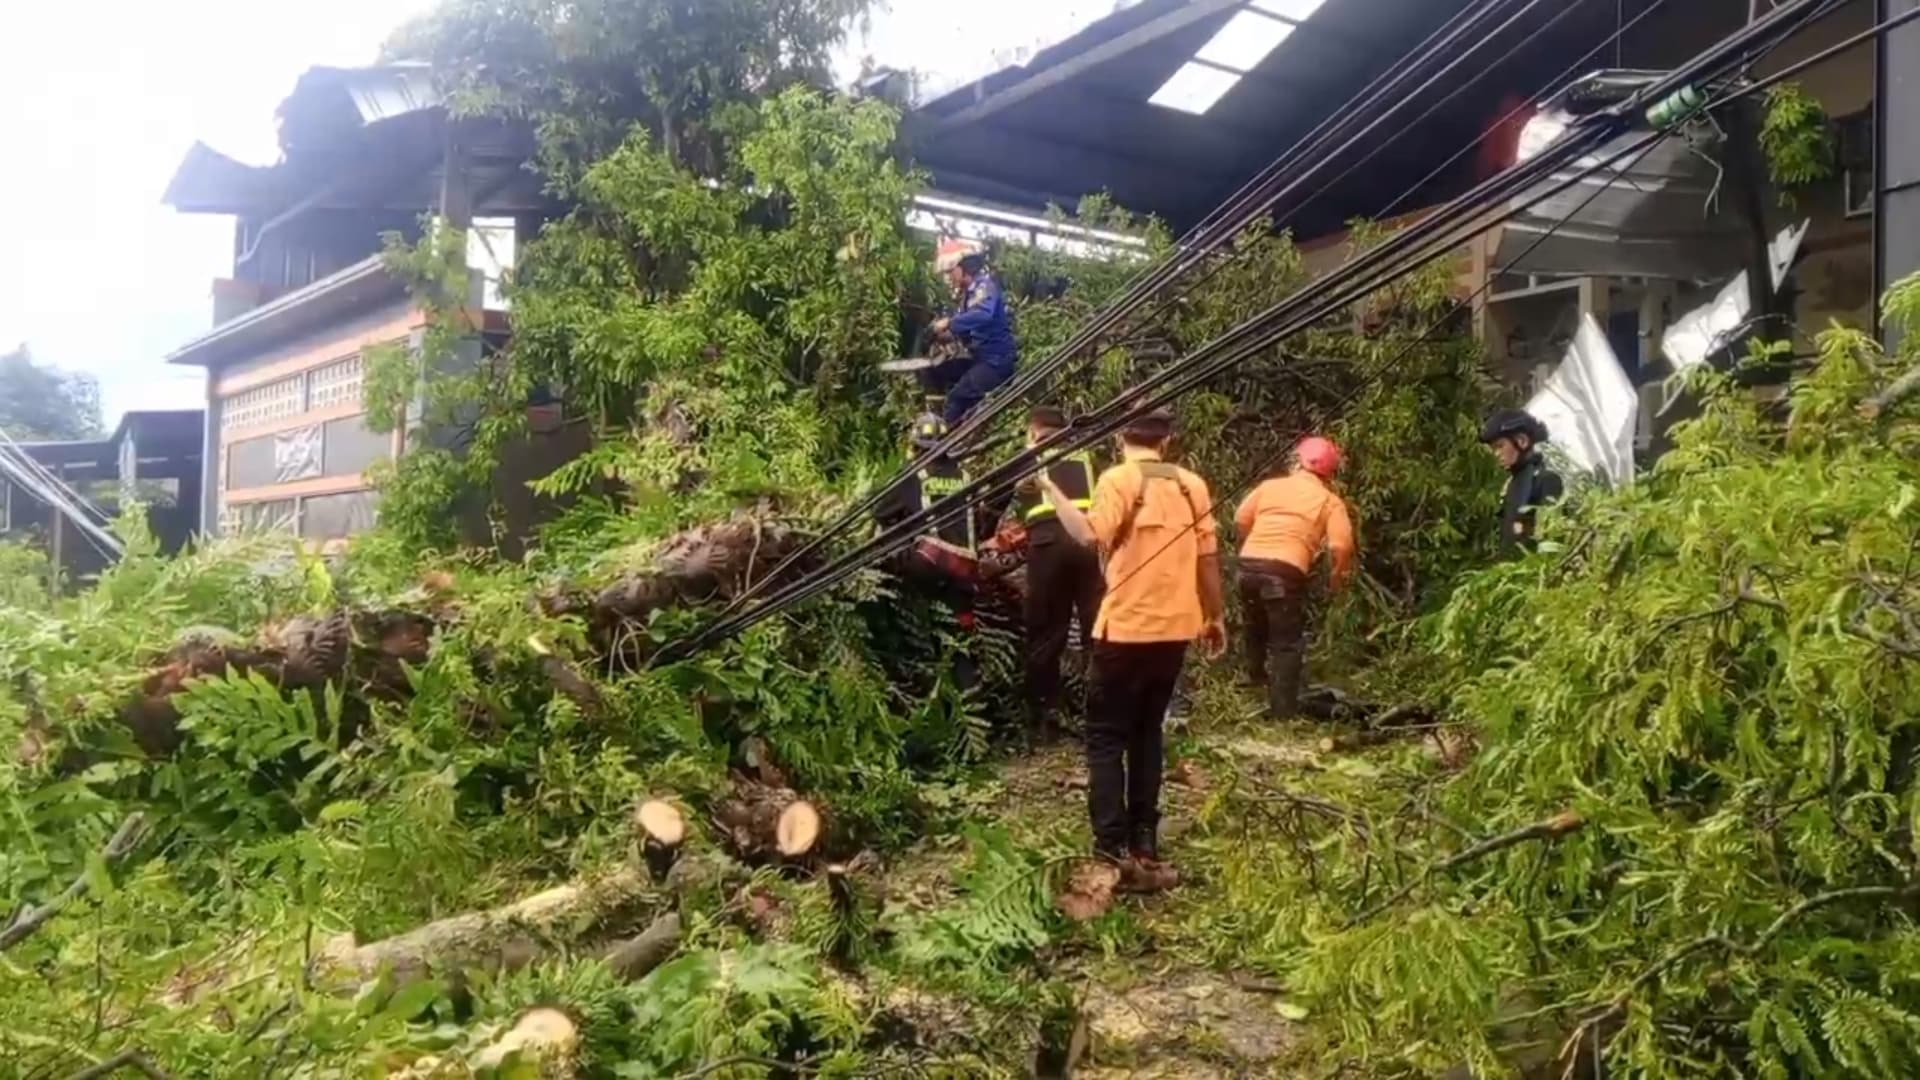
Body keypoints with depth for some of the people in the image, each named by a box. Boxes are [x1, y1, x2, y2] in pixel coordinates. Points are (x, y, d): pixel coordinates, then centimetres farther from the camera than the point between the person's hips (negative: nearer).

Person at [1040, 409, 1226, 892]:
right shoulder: (1192, 484, 6)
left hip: (1126, 628, -5)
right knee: (1148, 731, 17)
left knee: (1106, 736, 2)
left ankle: (1114, 852, -6)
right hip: (1175, 627, 5)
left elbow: (1089, 535, -24)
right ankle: (1144, 844, 17)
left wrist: (1050, 489, -15)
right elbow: (1208, 558, 8)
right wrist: (1215, 617, 18)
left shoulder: (1119, 480, -9)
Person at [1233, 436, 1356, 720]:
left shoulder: (1270, 485, 15)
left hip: (1249, 564, 4)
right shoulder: (1330, 501, 6)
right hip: (1285, 572, -4)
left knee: (1256, 629, 27)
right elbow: (1341, 546, -6)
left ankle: (1257, 680, 46)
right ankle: (1283, 712, 7)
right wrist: (1340, 575, 12)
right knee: (1287, 644, 7)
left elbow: (1241, 519, 10)